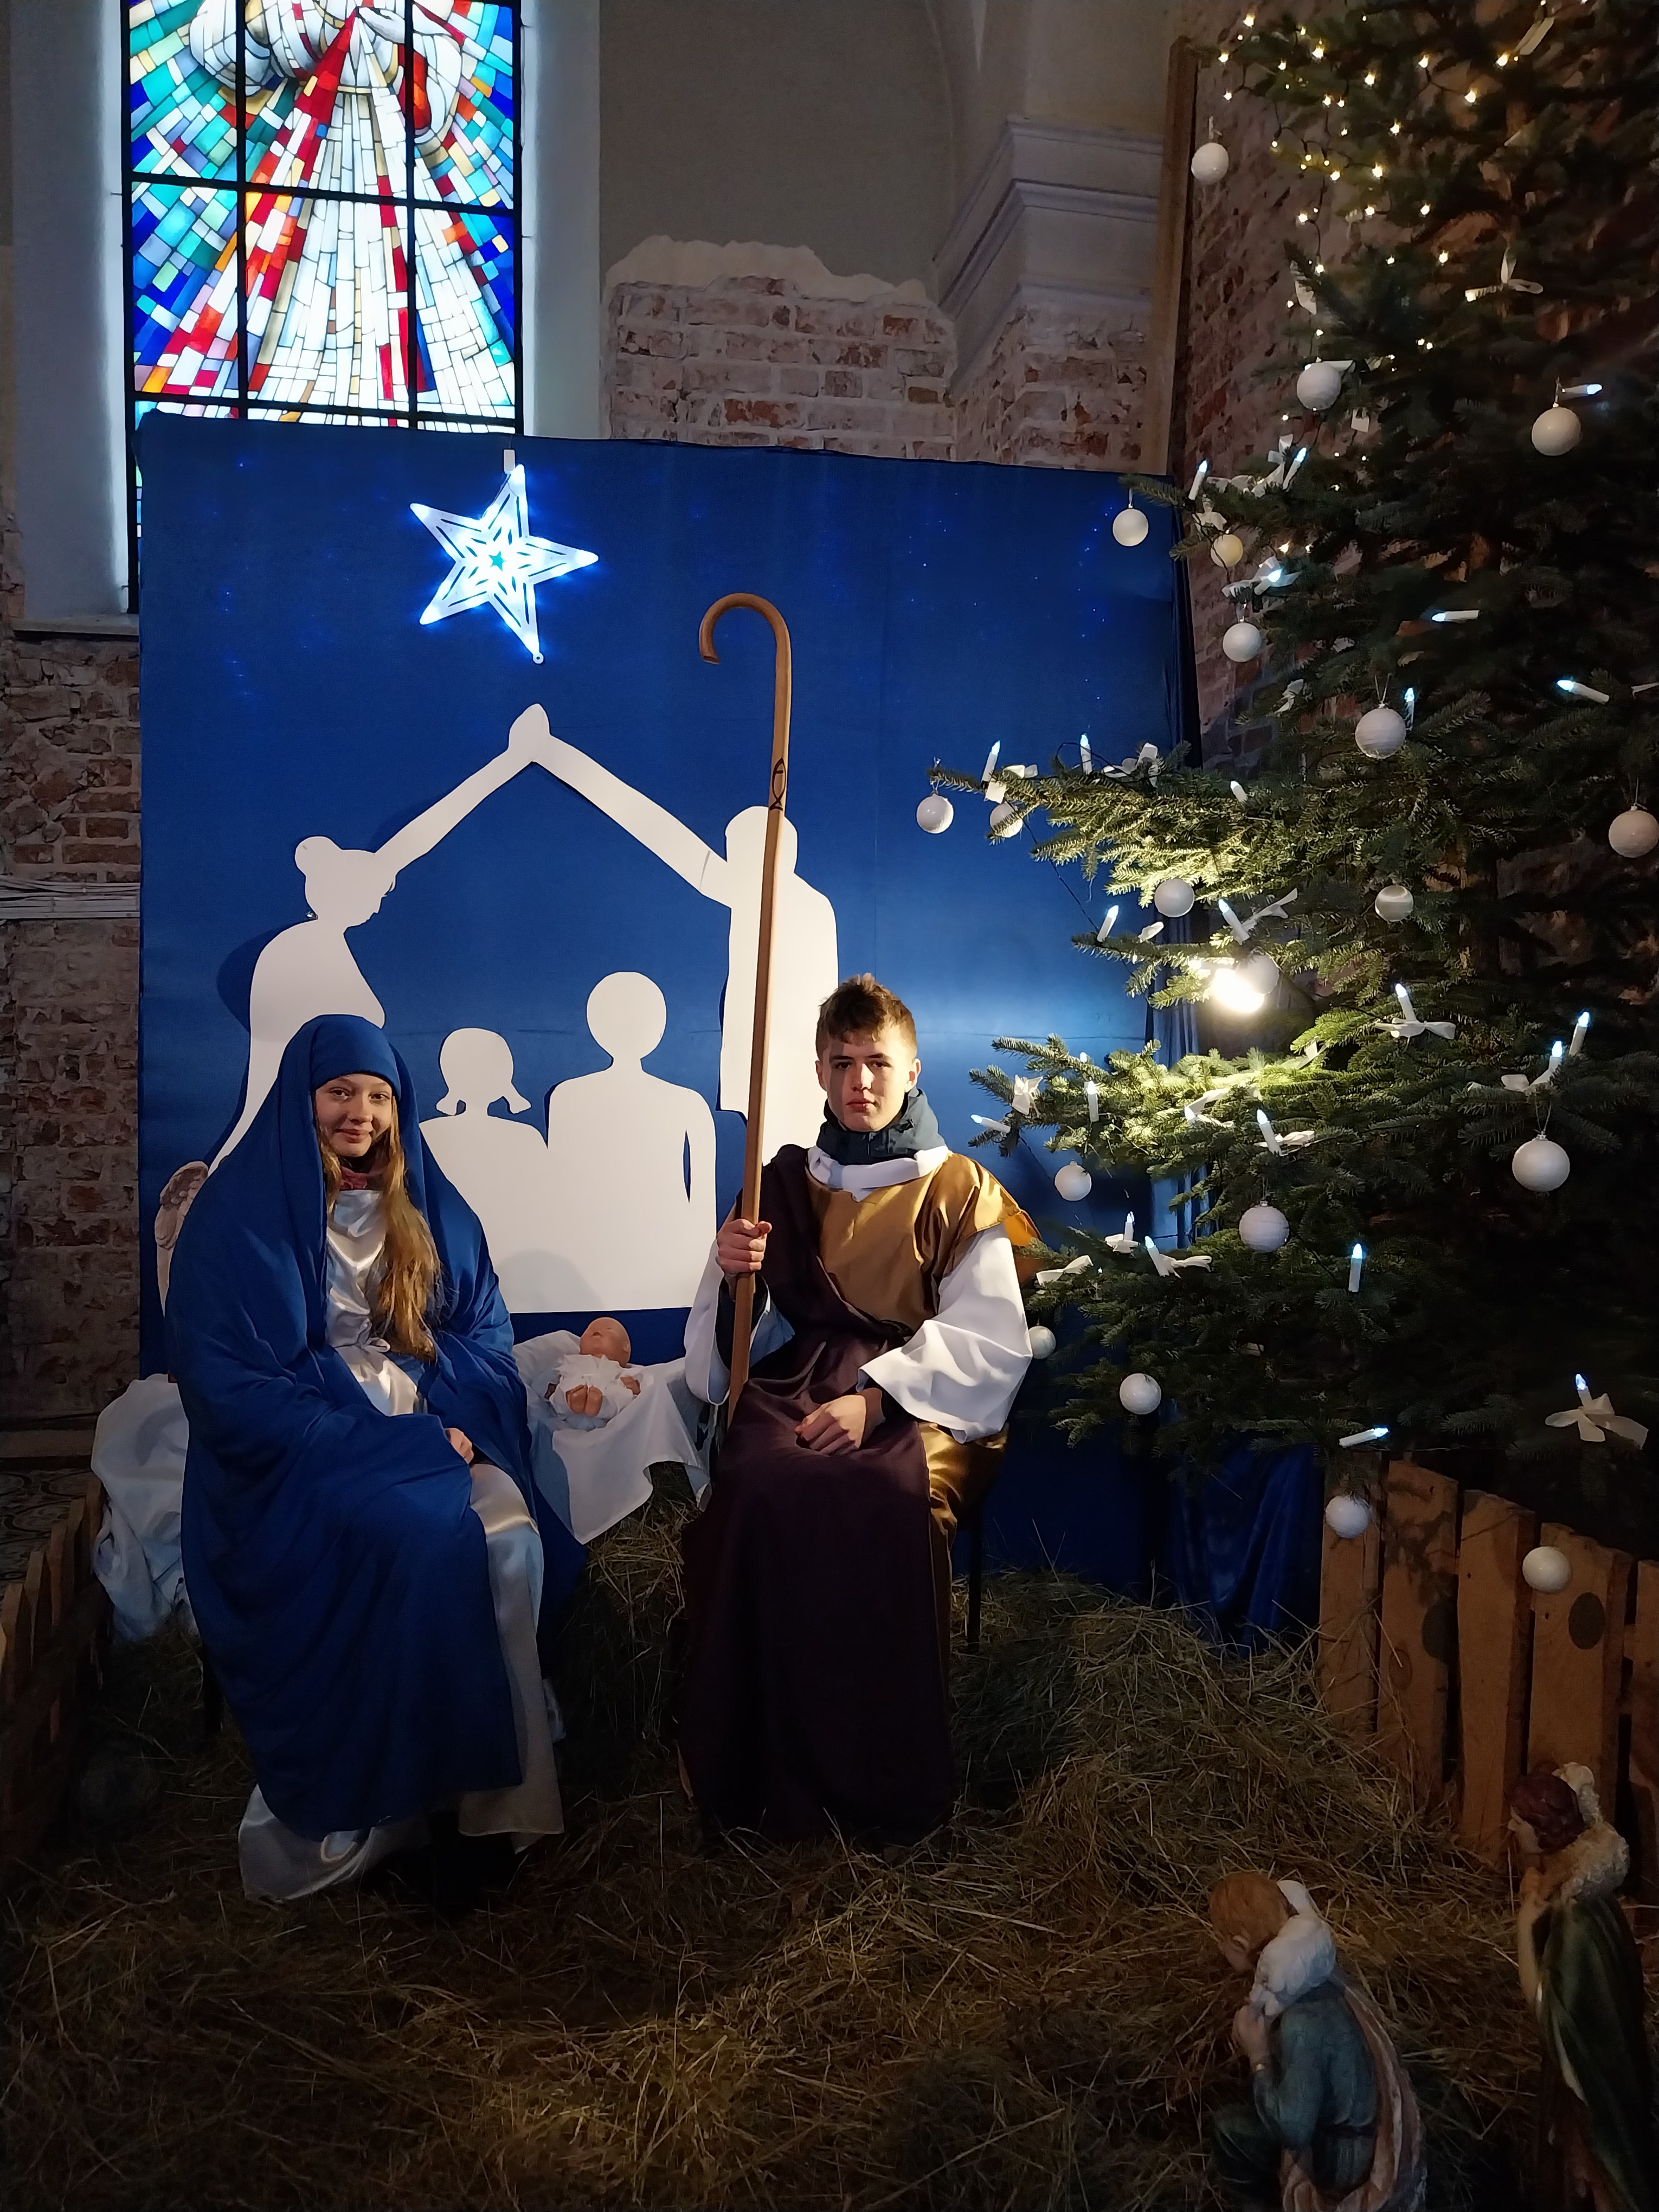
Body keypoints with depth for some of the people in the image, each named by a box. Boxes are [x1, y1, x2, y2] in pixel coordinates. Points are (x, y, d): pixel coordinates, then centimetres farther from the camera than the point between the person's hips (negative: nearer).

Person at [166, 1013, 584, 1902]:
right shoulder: (239, 1213, -2)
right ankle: (377, 1805, -17)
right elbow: (224, 1381, -9)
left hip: (430, 1434, 4)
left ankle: (494, 1792, -15)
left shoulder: (428, 1205, 13)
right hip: (301, 1455, -4)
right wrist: (380, 1445, -16)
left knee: (511, 1537, -26)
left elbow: (480, 1333, 12)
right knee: (426, 1541, -32)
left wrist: (446, 1422, -10)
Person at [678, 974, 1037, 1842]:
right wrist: (731, 1276, -7)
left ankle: (887, 1784, -18)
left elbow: (992, 1343, -2)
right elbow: (740, 1342, 17)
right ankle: (767, 1777, -17)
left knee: (884, 1494, -36)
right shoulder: (787, 1183, 19)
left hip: (918, 1400, -2)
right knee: (764, 1487, -33)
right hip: (796, 1384, 2)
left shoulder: (959, 1189, 11)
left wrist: (876, 1397, -17)